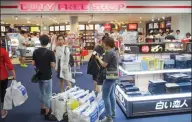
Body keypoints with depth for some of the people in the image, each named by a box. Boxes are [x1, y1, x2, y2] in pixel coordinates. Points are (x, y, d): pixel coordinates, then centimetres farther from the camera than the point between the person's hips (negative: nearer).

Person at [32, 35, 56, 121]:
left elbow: (33, 63, 0)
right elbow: (53, 66, -19)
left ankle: (43, 109, 35)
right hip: (47, 76, -6)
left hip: (39, 76, 6)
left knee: (42, 93, 22)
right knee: (48, 95, 4)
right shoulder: (50, 52, -18)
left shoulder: (35, 52, -2)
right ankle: (47, 114, 11)